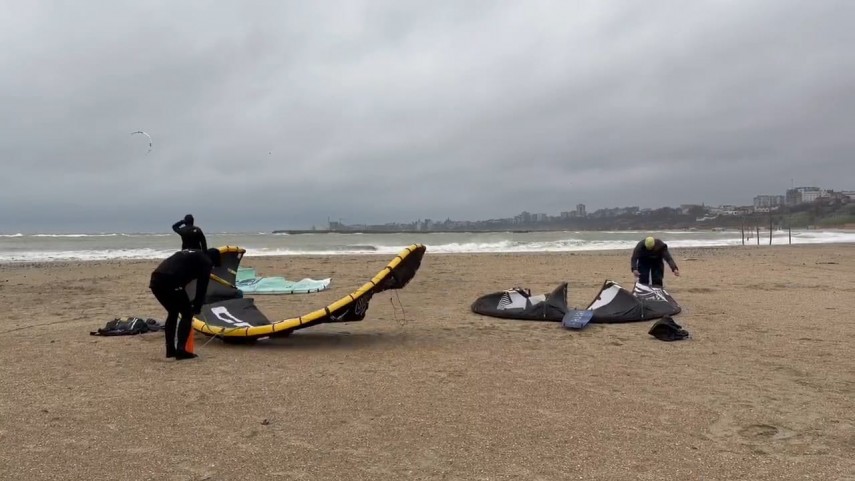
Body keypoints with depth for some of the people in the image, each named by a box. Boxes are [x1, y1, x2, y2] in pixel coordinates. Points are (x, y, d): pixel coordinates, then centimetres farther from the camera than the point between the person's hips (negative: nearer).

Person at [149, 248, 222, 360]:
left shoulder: (189, 254, 35)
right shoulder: (206, 261, 12)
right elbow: (202, 286, 5)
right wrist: (197, 306, 16)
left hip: (155, 280, 8)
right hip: (170, 282, -8)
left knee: (173, 313, 24)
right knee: (187, 314, 7)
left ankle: (170, 350, 25)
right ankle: (181, 350, 0)